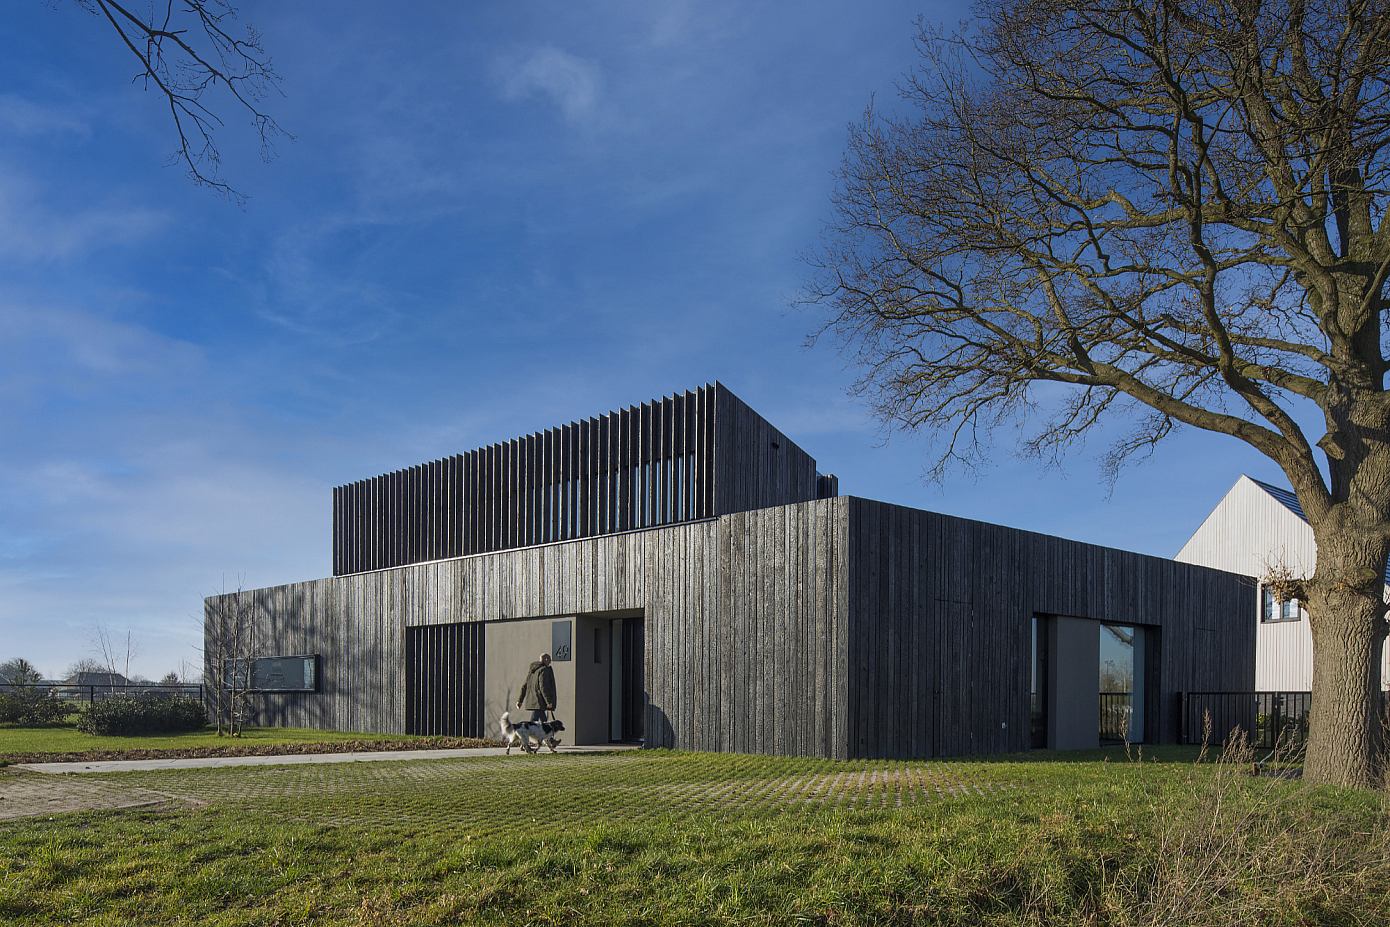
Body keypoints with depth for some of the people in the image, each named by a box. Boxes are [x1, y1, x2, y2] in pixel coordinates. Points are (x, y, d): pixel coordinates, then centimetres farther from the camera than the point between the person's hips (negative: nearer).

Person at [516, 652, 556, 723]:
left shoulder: (532, 670, 16)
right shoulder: (544, 670, -11)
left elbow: (525, 685, 17)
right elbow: (543, 686, -19)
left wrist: (520, 700, 20)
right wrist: (548, 701, -19)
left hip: (530, 701, 10)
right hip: (539, 701, -10)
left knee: (544, 722, 17)